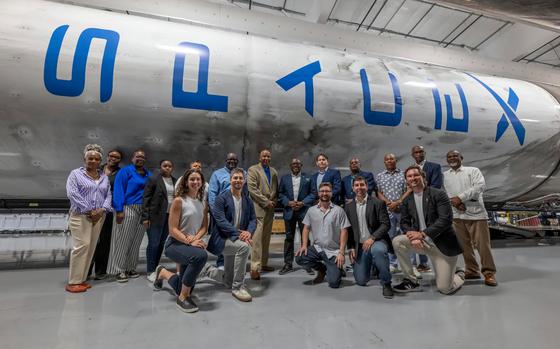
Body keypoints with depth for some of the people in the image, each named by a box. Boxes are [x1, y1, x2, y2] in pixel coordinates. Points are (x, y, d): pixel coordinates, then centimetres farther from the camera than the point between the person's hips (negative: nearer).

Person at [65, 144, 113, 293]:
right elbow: (72, 194, -10)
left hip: (99, 217, 5)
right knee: (81, 246, -10)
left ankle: (81, 279, 14)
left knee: (91, 247, 5)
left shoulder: (104, 177, 15)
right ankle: (73, 281, 1)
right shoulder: (76, 173, 1)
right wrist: (89, 211, -14)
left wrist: (102, 210, -8)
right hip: (80, 216, -4)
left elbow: (108, 195, 10)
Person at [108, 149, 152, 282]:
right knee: (123, 240, 0)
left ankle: (130, 268, 21)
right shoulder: (125, 171, -3)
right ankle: (119, 270, 10)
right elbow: (118, 190, -10)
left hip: (143, 211, 6)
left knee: (136, 241, 10)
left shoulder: (149, 174, 14)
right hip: (128, 209, -6)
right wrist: (119, 210, -17)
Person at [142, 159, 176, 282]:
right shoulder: (153, 179, -2)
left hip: (170, 217, 5)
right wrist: (145, 217, -11)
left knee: (162, 243, 10)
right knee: (153, 243, -1)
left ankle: (155, 268, 23)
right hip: (155, 216, -4)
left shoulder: (175, 181, 12)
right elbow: (146, 198, -5)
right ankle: (150, 271, 11)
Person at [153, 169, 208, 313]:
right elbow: (172, 229, -15)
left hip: (192, 244, 6)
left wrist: (195, 238, -16)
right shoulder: (179, 201, -11)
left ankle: (163, 273, 41)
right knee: (201, 255, -38)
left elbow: (204, 226, 4)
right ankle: (182, 298, -17)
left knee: (185, 290, 9)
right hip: (174, 243, -6)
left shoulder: (203, 203, 6)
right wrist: (189, 242, -26)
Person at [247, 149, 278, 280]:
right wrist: (266, 202, -11)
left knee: (266, 237, 11)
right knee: (258, 237, -10)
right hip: (259, 207, -6)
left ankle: (263, 263, 21)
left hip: (270, 207, 6)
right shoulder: (253, 169, -1)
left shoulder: (273, 171, 17)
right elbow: (252, 189, -10)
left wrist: (273, 201, 4)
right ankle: (255, 267, -5)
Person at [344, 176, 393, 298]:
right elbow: (348, 229, 10)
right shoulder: (348, 207, 6)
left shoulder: (378, 203, -4)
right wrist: (351, 248, 1)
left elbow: (386, 224, -10)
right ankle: (373, 265, 34)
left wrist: (372, 238, -22)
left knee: (378, 250, -39)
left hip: (376, 240, -3)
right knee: (361, 280, 0)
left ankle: (386, 283, -15)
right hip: (360, 246, 4)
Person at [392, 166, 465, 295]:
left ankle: (459, 275, 33)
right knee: (397, 241, -22)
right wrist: (413, 236, -18)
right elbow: (404, 222, 3)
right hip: (422, 242, 4)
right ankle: (411, 281, -4)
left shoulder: (438, 194, -11)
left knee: (445, 288, -5)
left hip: (443, 245, -4)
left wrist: (422, 234, -25)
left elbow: (446, 219, -20)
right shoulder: (407, 200, 4)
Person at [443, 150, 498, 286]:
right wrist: (454, 202, -13)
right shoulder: (445, 175, 14)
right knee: (464, 245, 8)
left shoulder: (473, 170, 7)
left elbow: (480, 186, -9)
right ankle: (472, 271, 20)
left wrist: (460, 197, -15)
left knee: (482, 244, -2)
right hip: (456, 215, 3)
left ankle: (489, 273, 11)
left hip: (475, 212, -3)